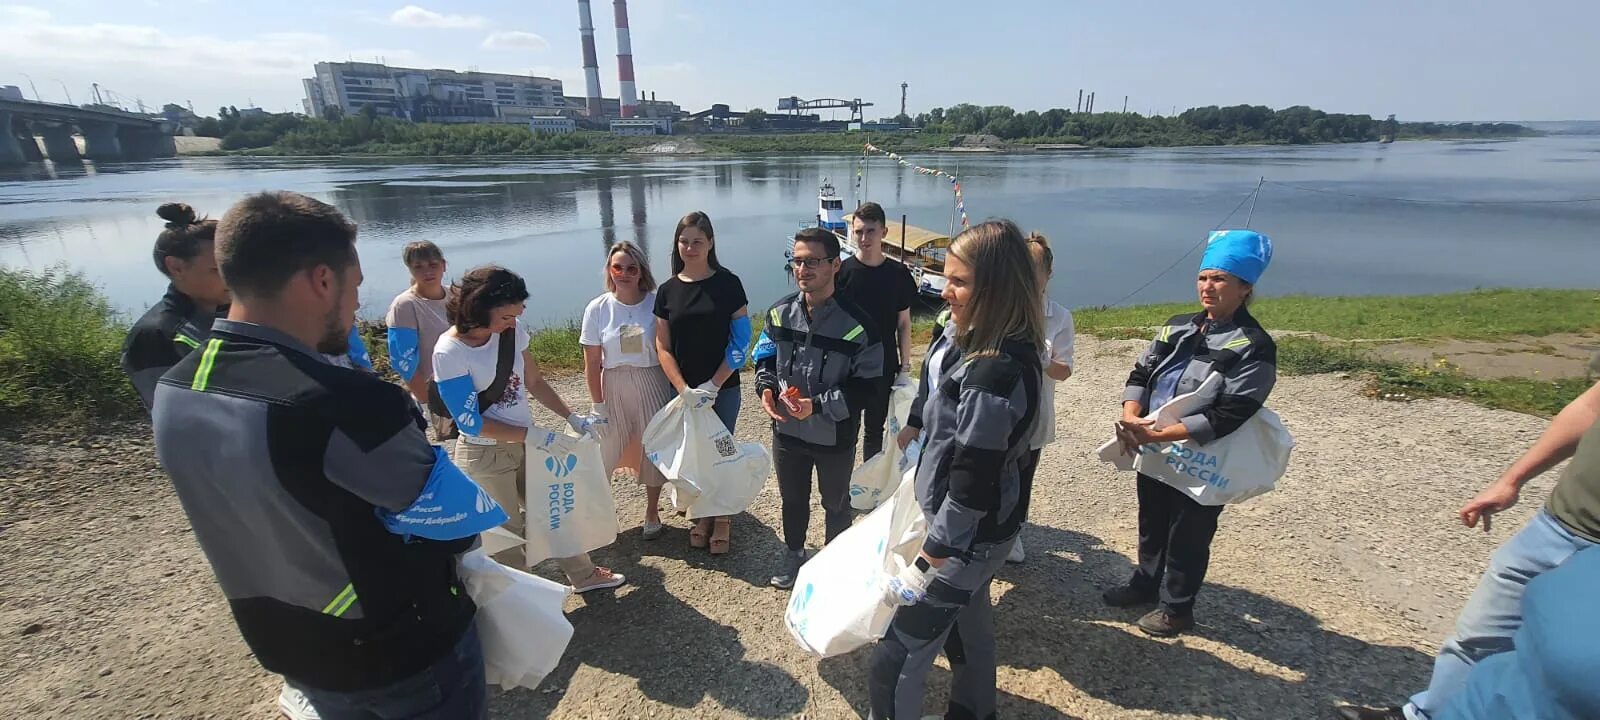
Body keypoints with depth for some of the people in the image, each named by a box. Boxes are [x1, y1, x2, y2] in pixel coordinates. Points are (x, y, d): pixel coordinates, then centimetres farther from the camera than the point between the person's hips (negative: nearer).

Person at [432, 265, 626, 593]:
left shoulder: (513, 331, -8)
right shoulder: (449, 353, -21)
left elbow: (534, 382, 3)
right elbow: (471, 422, -18)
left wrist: (572, 417, -7)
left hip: (525, 442, 5)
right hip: (485, 455, -5)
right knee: (507, 531, 10)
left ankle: (584, 574, 34)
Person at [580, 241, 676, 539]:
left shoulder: (657, 304, -9)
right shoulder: (597, 309, -7)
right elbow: (592, 364, -3)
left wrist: (674, 392, -6)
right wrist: (598, 405, -3)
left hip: (652, 386, 0)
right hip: (614, 388, 0)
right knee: (605, 452, 5)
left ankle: (652, 512, 32)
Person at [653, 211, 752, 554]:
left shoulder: (728, 283, -6)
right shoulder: (668, 290, 1)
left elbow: (740, 340, -8)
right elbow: (663, 347, 1)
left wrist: (713, 386, -12)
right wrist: (684, 390, -10)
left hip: (723, 388, -2)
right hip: (684, 391, 3)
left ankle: (723, 516, 26)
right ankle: (703, 513, 31)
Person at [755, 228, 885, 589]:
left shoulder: (856, 323, -21)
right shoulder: (780, 313, -6)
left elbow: (867, 386, -17)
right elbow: (765, 357, 10)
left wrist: (818, 405, -26)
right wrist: (766, 388, -11)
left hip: (834, 436, -4)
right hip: (786, 429, 4)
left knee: (835, 504, 20)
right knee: (792, 499, 24)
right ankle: (794, 556, 50)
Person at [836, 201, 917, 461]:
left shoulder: (898, 274, -2)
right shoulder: (841, 272, -7)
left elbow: (903, 323, 4)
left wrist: (905, 368, 2)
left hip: (884, 368, 2)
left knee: (875, 429, 16)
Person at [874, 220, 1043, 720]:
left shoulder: (997, 374, -32)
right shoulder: (965, 333, -4)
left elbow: (974, 487, -29)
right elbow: (935, 394, 16)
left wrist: (924, 567, -22)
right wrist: (912, 430, 30)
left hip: (971, 531, -9)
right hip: (966, 519, 9)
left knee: (896, 662, 1)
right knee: (968, 619, 29)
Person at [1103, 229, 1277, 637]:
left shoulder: (1254, 347, -15)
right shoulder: (1178, 327, 5)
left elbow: (1228, 416, -23)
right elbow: (1141, 373, 4)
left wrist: (1158, 434, -28)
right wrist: (1131, 418, -16)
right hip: (1153, 452, 6)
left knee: (1187, 537, 12)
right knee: (1151, 524, 23)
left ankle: (1177, 608, 33)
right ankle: (1145, 585, 45)